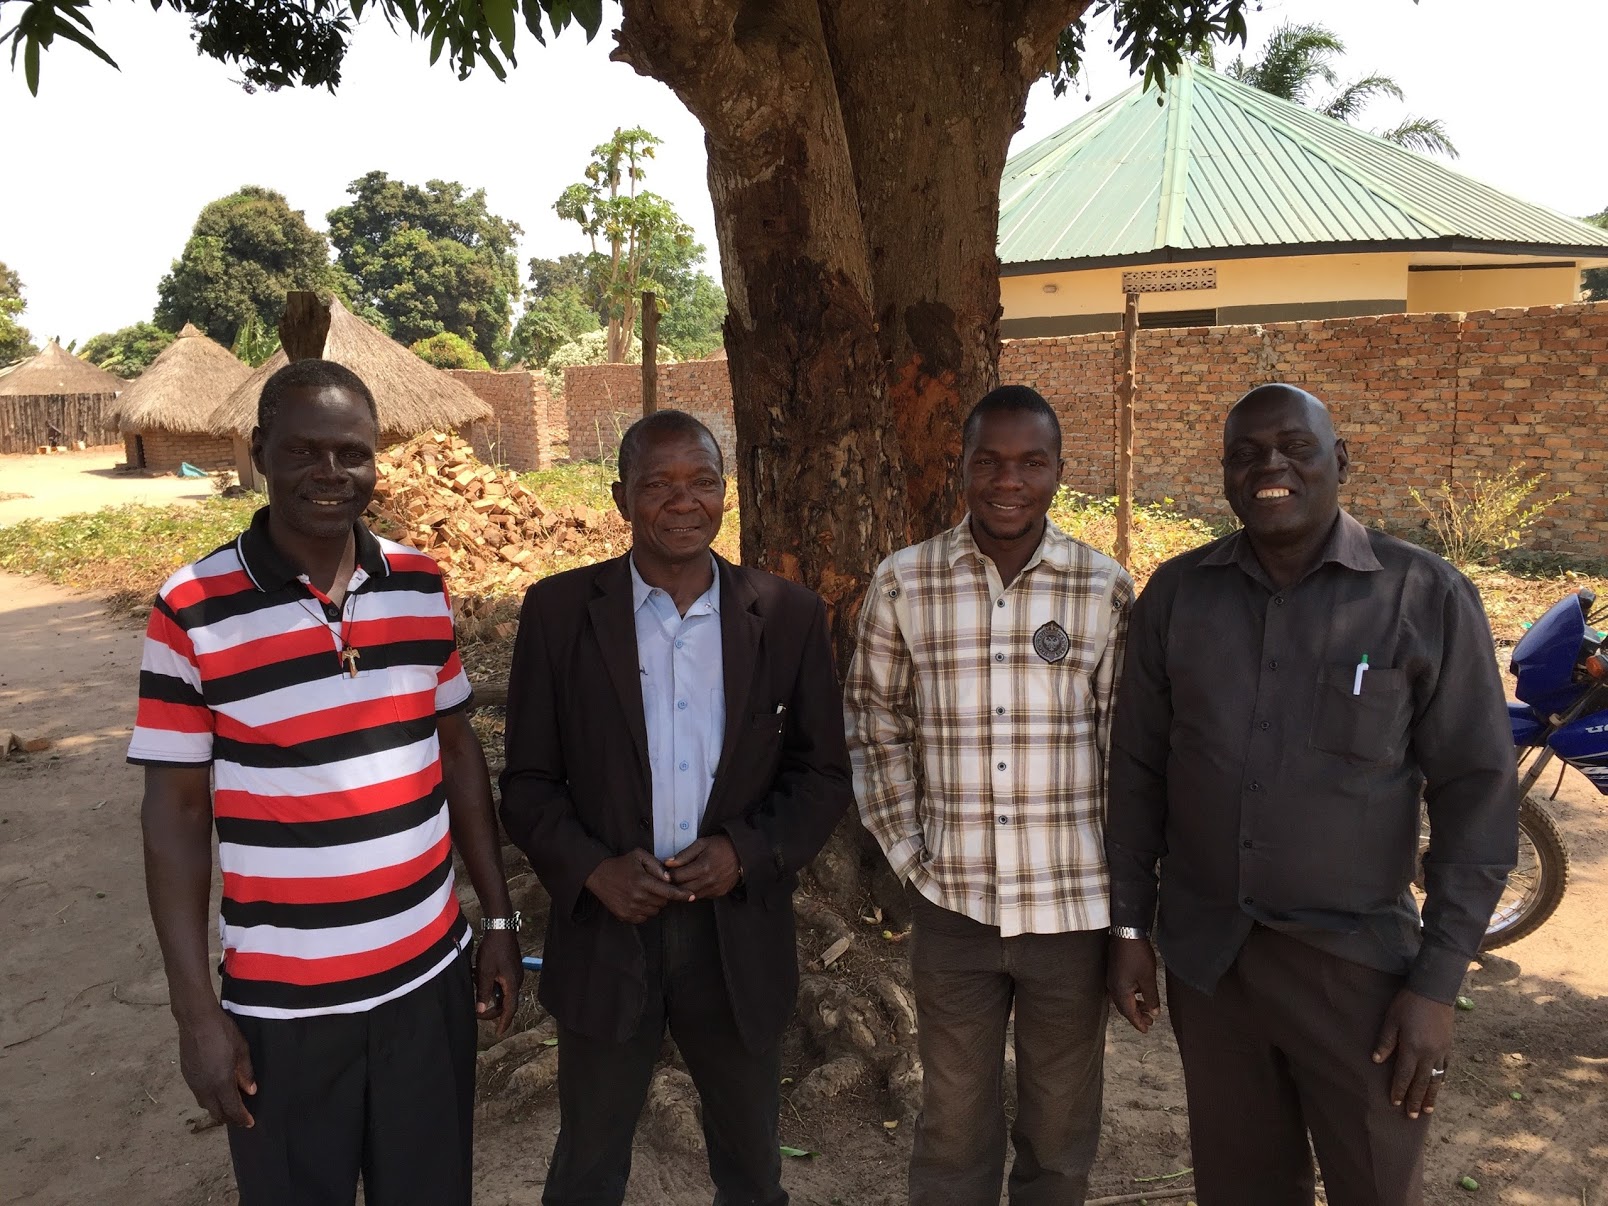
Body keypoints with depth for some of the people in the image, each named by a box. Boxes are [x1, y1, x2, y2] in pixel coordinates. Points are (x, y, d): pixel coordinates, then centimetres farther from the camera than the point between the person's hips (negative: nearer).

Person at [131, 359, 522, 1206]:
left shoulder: (422, 586, -1)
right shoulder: (193, 610, -12)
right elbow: (175, 810, -7)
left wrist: (498, 918, 7)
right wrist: (195, 1010, -7)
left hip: (428, 975, 3)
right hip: (282, 1002, -3)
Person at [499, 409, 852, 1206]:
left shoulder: (788, 616, -4)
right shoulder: (558, 611, -6)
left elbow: (823, 772, 1)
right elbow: (528, 782, -2)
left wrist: (747, 851, -14)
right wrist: (593, 870, -17)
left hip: (739, 937, 1)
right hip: (605, 936, 0)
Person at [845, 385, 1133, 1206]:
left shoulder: (1108, 592, -6)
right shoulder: (902, 584, -5)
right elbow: (877, 727, 4)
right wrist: (905, 850, -1)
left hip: (1074, 907, 0)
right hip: (952, 906, 0)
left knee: (1061, 1134, 17)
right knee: (954, 1126, 17)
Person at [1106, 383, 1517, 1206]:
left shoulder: (1427, 598, -8)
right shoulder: (1175, 595, -1)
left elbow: (1475, 789, -6)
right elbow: (1138, 768, 5)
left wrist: (1438, 982, -9)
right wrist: (1127, 926, 5)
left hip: (1356, 962, -2)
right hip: (1204, 954, 2)